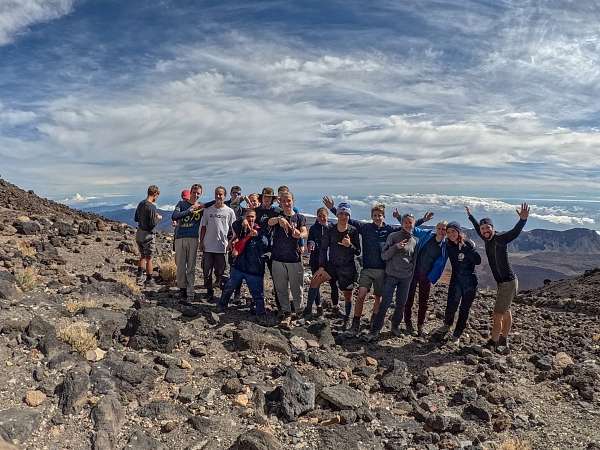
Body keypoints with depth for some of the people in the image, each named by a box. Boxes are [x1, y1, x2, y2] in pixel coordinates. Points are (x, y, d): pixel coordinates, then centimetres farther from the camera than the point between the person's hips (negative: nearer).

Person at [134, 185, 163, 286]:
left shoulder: (140, 204, 6)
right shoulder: (152, 207, -20)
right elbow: (153, 224, -22)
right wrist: (159, 218, -3)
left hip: (139, 233, 8)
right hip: (147, 234, -8)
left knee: (142, 256, 21)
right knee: (149, 258, 4)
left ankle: (139, 277, 23)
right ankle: (149, 280, 14)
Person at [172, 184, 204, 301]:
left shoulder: (201, 206, 10)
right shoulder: (182, 204, 6)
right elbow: (174, 217, -7)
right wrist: (189, 210, -15)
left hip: (193, 238, 0)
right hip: (180, 237, 0)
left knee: (191, 266, -1)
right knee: (180, 265, 4)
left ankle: (190, 292, 3)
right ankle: (182, 287, 19)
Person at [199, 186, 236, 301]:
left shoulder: (229, 211, 2)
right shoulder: (208, 210, 6)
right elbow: (203, 227, 10)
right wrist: (201, 242, 4)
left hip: (222, 247, -2)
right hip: (208, 246, 2)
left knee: (220, 272, 3)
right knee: (207, 272, 7)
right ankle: (209, 293, 20)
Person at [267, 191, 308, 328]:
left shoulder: (300, 217, 6)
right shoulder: (277, 216, 9)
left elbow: (305, 233, -11)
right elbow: (269, 222, -15)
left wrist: (299, 234, -36)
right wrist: (279, 219, -39)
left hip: (294, 259, -1)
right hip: (278, 259, 2)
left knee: (296, 288, 1)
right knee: (281, 289, 5)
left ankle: (299, 312, 15)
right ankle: (286, 313, 14)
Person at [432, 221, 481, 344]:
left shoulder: (468, 243, -5)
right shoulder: (449, 246, 1)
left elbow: (478, 261, -15)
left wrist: (465, 248, -20)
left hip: (470, 281, -1)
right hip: (456, 280, 1)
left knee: (464, 309, 7)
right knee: (451, 306, -16)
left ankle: (457, 334, 22)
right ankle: (447, 325, 12)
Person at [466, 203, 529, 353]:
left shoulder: (500, 239, -19)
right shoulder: (487, 239, 5)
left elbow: (515, 232, -37)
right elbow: (478, 228, 25)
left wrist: (523, 220, -55)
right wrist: (470, 216, 37)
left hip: (508, 282, -9)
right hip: (503, 282, 9)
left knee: (497, 315, -4)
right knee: (505, 312, 21)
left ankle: (492, 344, 7)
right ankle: (503, 342, 36)